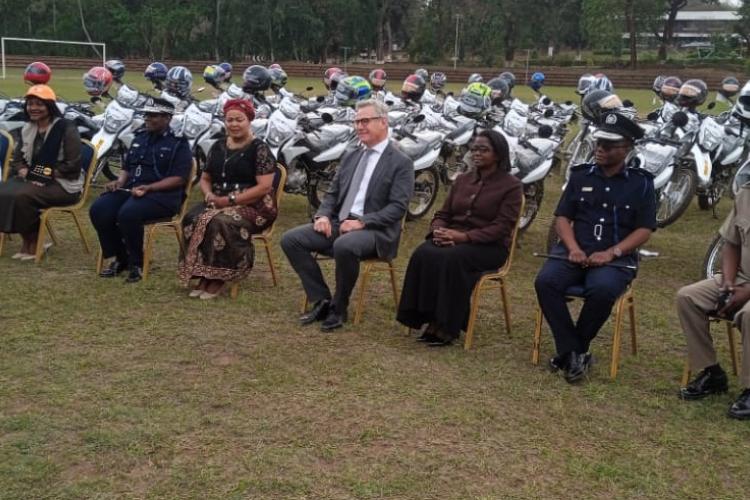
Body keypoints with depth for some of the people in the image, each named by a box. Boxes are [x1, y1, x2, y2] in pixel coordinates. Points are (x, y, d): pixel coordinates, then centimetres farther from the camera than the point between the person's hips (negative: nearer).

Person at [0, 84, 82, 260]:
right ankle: (27, 241, -7)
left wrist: (45, 174, -18)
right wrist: (25, 172, -9)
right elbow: (17, 159, 13)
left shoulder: (66, 129, -11)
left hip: (63, 184, -7)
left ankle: (33, 243, -9)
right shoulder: (27, 129, 11)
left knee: (22, 196, -30)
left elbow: (72, 166, -16)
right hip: (32, 179, 7)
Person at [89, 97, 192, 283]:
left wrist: (148, 188, -20)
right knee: (98, 210, -18)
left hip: (162, 194, -7)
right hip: (131, 189, 7)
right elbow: (127, 167, 27)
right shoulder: (140, 137, 22)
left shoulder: (178, 143, 0)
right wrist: (120, 182, 3)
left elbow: (179, 179, -9)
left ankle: (136, 263, -13)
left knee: (128, 213, -34)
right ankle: (120, 258, -1)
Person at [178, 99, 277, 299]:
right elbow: (205, 178, 20)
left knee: (222, 222, -35)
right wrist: (209, 194, -4)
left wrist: (231, 200, -18)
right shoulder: (218, 147, 14)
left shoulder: (259, 149, -5)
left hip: (253, 206, -5)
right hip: (218, 202, 6)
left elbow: (264, 186, -13)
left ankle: (219, 277, -22)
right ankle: (203, 275, -19)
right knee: (192, 220, -24)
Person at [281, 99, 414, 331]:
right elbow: (332, 193, 19)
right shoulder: (350, 156, 18)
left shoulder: (401, 163, -3)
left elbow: (397, 207, -12)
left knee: (344, 246, -39)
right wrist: (323, 215, -3)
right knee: (290, 239, -11)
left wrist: (361, 222, -21)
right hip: (338, 223, 7)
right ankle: (321, 300, -4)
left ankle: (339, 307, -15)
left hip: (375, 231, -7)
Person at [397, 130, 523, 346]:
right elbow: (443, 214, 17)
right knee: (423, 254, -28)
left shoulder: (511, 186, -1)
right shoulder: (462, 180, 17)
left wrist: (463, 236, -23)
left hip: (488, 246, -5)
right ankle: (430, 320, -24)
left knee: (451, 259, -36)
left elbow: (501, 228, -11)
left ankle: (447, 327, -26)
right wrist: (438, 230, -9)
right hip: (452, 238, 5)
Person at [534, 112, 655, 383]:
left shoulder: (641, 183, 7)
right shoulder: (581, 175, 13)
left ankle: (570, 351, -14)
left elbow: (644, 230, 1)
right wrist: (573, 249, -10)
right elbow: (562, 217, 10)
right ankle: (574, 351, -22)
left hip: (616, 257, -2)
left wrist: (611, 253, -14)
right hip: (575, 252, 3)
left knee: (603, 290, -36)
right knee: (545, 281, -29)